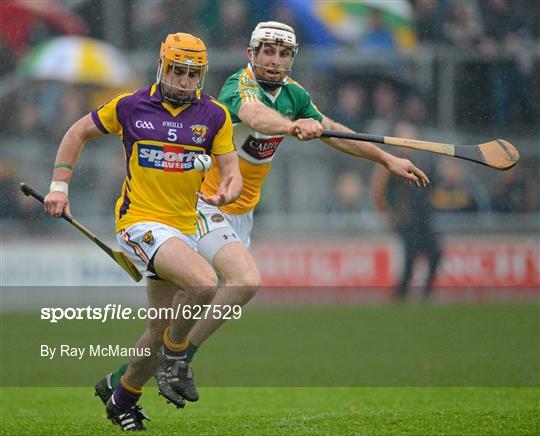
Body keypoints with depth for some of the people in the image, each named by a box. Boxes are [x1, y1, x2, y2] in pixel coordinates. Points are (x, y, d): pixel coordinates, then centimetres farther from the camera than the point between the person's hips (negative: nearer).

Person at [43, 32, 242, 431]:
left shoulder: (214, 115, 3)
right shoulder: (130, 106, -3)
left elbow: (232, 172, 1)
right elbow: (79, 133, 12)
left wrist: (226, 193, -23)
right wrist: (59, 186, 4)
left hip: (183, 229, 5)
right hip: (141, 222, -5)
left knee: (161, 330, 10)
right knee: (205, 283, -29)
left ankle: (123, 399, 31)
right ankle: (175, 355, -5)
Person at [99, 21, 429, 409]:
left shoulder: (292, 94, 3)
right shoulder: (240, 85, -21)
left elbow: (332, 131, 18)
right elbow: (256, 116, -45)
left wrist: (386, 159, 18)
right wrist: (293, 126, -65)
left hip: (241, 213, 8)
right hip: (207, 205, -8)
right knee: (247, 281, -28)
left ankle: (124, 376, 20)